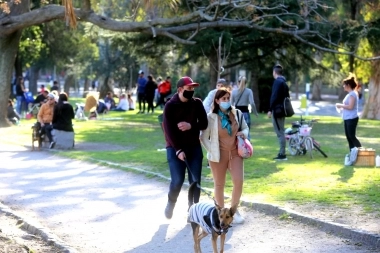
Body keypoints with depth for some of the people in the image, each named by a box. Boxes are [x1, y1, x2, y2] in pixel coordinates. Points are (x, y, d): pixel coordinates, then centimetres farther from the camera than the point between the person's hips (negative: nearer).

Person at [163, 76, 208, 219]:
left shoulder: (197, 103, 1)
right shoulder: (170, 106, -10)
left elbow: (204, 124, -1)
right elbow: (169, 130, -14)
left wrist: (190, 126, -20)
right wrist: (178, 150, -20)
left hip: (194, 147, 4)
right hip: (175, 148, -4)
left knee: (195, 181, 2)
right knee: (177, 180, -10)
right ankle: (171, 204, 17)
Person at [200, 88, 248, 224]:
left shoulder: (237, 113, 0)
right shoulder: (211, 117, -9)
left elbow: (245, 128, 15)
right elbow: (204, 138, -4)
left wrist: (243, 133, -7)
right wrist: (212, 151, -10)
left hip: (235, 152, 2)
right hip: (219, 155, -2)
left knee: (239, 182, -9)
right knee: (219, 185, 8)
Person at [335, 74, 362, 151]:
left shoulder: (353, 94, -15)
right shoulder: (350, 94, 16)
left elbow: (350, 106, -23)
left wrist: (340, 105, -12)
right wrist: (341, 106, 8)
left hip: (352, 119, -10)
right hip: (347, 119, 10)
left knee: (352, 136, -9)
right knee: (348, 137, 10)